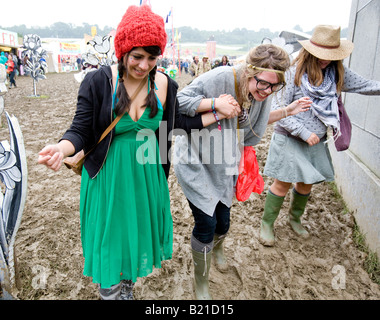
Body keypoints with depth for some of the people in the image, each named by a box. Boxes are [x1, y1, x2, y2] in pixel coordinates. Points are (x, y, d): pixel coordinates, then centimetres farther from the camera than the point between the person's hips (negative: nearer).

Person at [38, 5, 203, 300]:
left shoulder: (166, 85, -5)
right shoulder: (97, 82, -14)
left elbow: (178, 122, 8)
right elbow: (81, 130, -12)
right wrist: (62, 148, -34)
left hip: (147, 176, 4)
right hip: (108, 177, -3)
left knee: (138, 236, 21)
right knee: (109, 241, 11)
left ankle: (128, 289, 51)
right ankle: (110, 291, 43)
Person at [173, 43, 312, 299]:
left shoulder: (259, 94, -4)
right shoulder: (219, 79, -26)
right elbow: (179, 101, -25)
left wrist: (287, 111, 2)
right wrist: (215, 104, -34)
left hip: (223, 165, 6)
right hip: (195, 161, -6)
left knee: (223, 222, 14)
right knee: (206, 223, -4)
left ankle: (217, 249, 54)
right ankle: (201, 283, 23)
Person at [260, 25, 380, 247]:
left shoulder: (338, 73, 0)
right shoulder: (294, 73, -16)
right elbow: (278, 109, -16)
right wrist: (304, 132, -19)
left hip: (316, 142, 5)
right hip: (290, 140, -5)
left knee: (306, 183, 17)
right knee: (283, 184, 1)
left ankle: (295, 218, 42)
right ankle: (267, 223, 21)